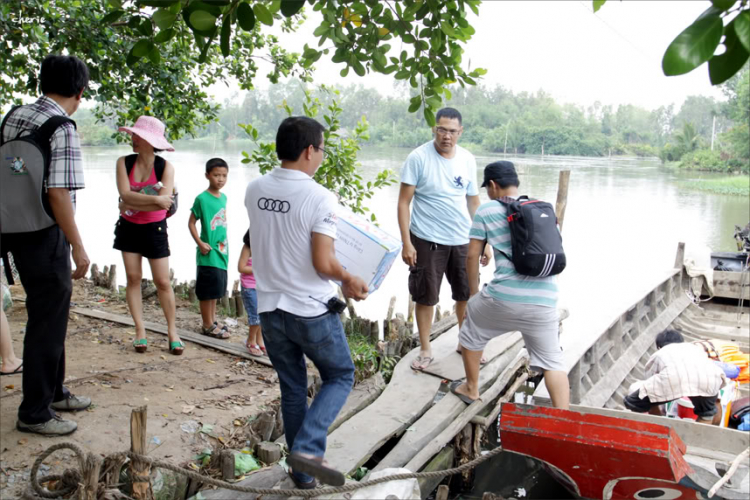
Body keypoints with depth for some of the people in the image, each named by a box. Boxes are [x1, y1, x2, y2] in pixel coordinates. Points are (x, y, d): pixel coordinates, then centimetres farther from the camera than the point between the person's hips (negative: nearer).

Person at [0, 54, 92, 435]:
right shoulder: (62, 129, -18)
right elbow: (58, 193, -23)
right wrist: (78, 247, -17)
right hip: (45, 237, -9)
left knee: (50, 314, 21)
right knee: (48, 322, 3)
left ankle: (53, 391, 36)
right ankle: (34, 413, 14)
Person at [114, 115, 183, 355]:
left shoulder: (165, 167, -12)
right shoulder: (124, 162, -5)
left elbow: (164, 203, -23)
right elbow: (125, 194, -20)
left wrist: (133, 205, -19)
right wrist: (154, 199, -27)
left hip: (154, 228, -2)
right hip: (128, 227, 2)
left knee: (163, 281, -1)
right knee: (133, 277, 2)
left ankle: (172, 330, 13)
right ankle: (140, 331, 10)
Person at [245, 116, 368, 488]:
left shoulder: (255, 190, 1)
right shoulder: (320, 199, -18)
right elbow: (323, 264, -21)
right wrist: (349, 280, -2)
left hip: (270, 309, 6)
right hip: (312, 311, -5)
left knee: (292, 389, 18)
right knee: (340, 377, 16)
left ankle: (302, 471, 28)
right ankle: (307, 448, -2)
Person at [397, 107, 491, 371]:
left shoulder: (468, 160, 3)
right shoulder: (418, 158, -10)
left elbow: (474, 202, 11)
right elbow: (404, 202, -9)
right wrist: (406, 243, -15)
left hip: (463, 240, 4)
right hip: (427, 240, -4)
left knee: (467, 295, 14)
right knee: (425, 297, 6)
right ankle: (425, 351, 22)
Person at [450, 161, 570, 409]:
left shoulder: (487, 210, 4)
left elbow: (472, 256, 4)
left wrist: (474, 292, 18)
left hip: (505, 297, -3)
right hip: (545, 300, 3)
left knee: (473, 326, 26)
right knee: (552, 361, 13)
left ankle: (471, 389, 37)